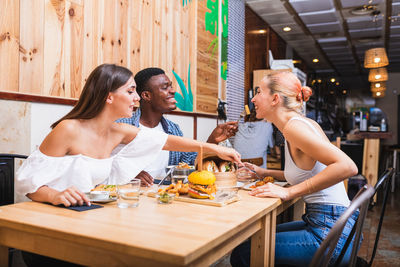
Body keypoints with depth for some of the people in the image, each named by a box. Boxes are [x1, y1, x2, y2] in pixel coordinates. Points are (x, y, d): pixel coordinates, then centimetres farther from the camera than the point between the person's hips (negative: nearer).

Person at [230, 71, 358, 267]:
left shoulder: (295, 126, -18)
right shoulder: (297, 123, 11)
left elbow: (347, 166, -28)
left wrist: (288, 192, -26)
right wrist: (266, 173, 16)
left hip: (330, 232, -9)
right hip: (322, 223, 10)